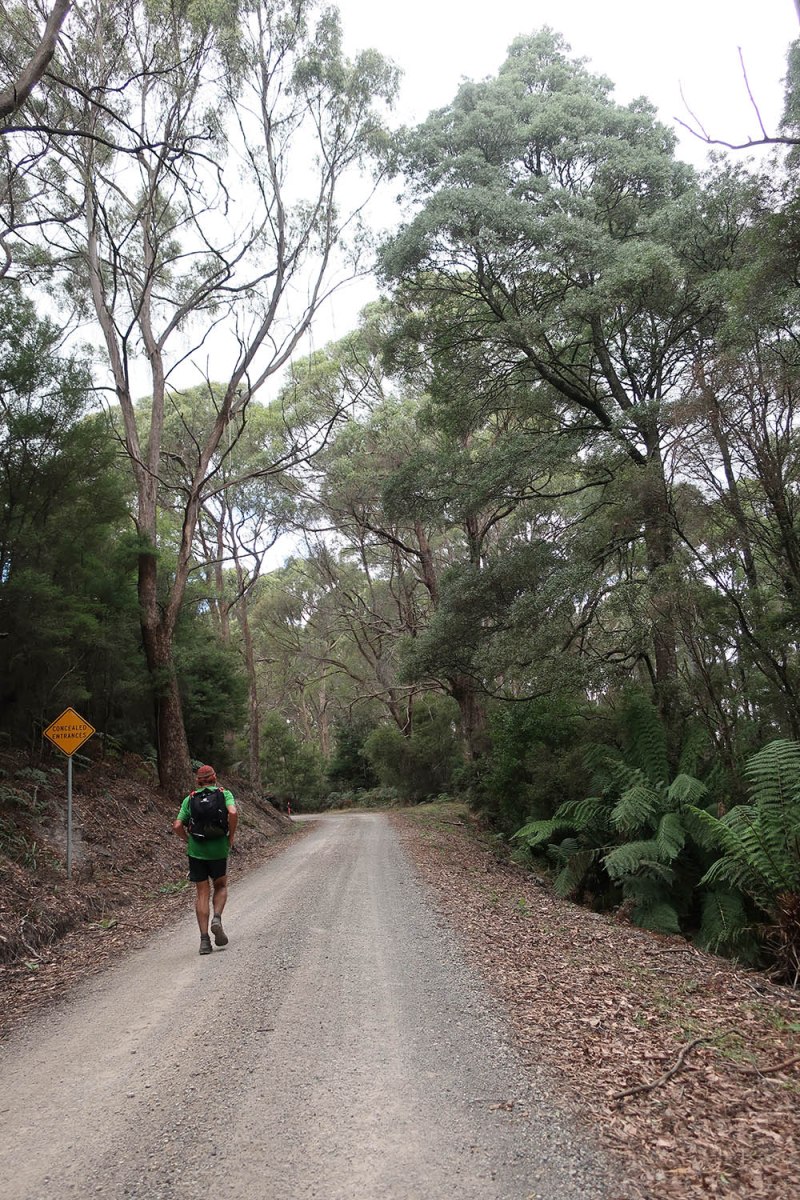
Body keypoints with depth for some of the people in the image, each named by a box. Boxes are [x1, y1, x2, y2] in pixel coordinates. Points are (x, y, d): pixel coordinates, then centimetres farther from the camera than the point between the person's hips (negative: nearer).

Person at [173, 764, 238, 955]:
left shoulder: (189, 799, 8)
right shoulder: (224, 793, 2)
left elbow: (177, 826, -2)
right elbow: (233, 813, -17)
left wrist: (188, 841, 13)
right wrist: (230, 837, -5)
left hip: (196, 851, 1)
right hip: (218, 849, -1)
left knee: (202, 893, 9)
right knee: (221, 886, 20)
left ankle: (204, 939, 5)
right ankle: (217, 919, -4)